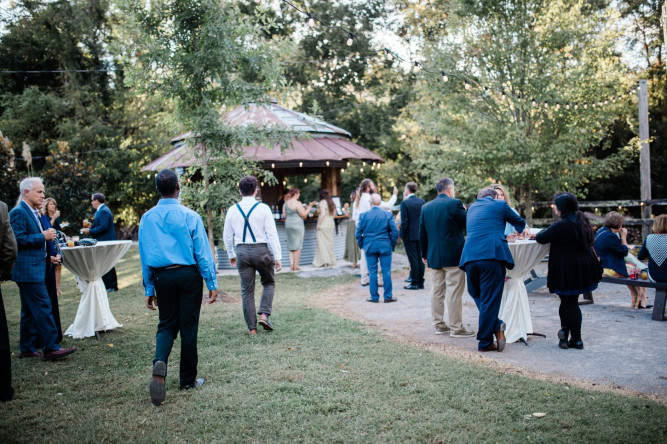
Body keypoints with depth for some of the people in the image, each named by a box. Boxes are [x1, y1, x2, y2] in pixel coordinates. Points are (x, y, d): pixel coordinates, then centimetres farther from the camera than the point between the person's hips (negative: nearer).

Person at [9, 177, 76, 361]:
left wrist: (48, 256, 20)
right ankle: (51, 348, -7)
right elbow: (18, 239, -21)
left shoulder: (33, 213, 19)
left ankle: (27, 348, 20)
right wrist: (43, 237, -18)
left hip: (33, 268, 10)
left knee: (30, 311, 14)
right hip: (28, 270, -10)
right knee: (43, 308, -10)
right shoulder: (18, 212, -13)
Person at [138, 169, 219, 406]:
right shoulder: (190, 216, -8)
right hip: (188, 275, -2)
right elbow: (202, 252, -7)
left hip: (161, 277, 3)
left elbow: (144, 255, 5)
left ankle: (160, 362, -14)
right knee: (188, 327, 8)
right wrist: (212, 283, -1)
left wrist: (149, 289, 12)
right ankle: (188, 380, 18)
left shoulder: (147, 218, 1)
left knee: (166, 324, 15)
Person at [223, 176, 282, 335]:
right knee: (269, 283, 19)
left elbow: (227, 236, 10)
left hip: (241, 251, 2)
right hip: (261, 250, -2)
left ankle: (252, 328, 11)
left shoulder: (233, 210, 3)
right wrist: (277, 257, -6)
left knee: (247, 290, 9)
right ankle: (264, 314, 0)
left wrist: (231, 255, 23)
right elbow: (272, 234, -8)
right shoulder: (263, 208, -6)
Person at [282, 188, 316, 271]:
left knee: (291, 246, 12)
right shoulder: (297, 203, -13)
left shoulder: (286, 203, 7)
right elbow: (304, 215, -9)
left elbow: (284, 215, 13)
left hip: (288, 225, 6)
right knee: (297, 246, 1)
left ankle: (291, 265, 5)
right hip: (297, 225, -6)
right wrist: (310, 206, -1)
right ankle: (296, 266, 2)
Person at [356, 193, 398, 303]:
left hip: (369, 247, 0)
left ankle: (374, 297, 10)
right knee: (386, 271, 5)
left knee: (372, 272, 6)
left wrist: (362, 245, 12)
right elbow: (395, 231, -5)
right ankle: (388, 296, 8)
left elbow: (358, 233, -1)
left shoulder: (364, 215, -2)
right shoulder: (388, 214, -2)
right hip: (385, 247, 0)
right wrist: (392, 245, 6)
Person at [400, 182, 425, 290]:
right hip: (420, 235, 6)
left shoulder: (405, 203, -13)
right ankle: (420, 283, 16)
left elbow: (404, 221, -14)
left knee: (413, 259, -2)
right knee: (420, 258, 10)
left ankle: (414, 283, 3)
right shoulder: (422, 201, 4)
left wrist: (402, 234, -6)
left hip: (410, 235, -6)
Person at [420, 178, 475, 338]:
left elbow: (422, 233, 13)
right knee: (454, 292, -3)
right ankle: (456, 328, 1)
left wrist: (424, 254, 21)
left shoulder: (426, 207, 9)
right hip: (453, 255, -6)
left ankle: (439, 325, 19)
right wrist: (464, 211, 12)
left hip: (434, 256, 7)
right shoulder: (454, 203, -11)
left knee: (437, 291, 12)